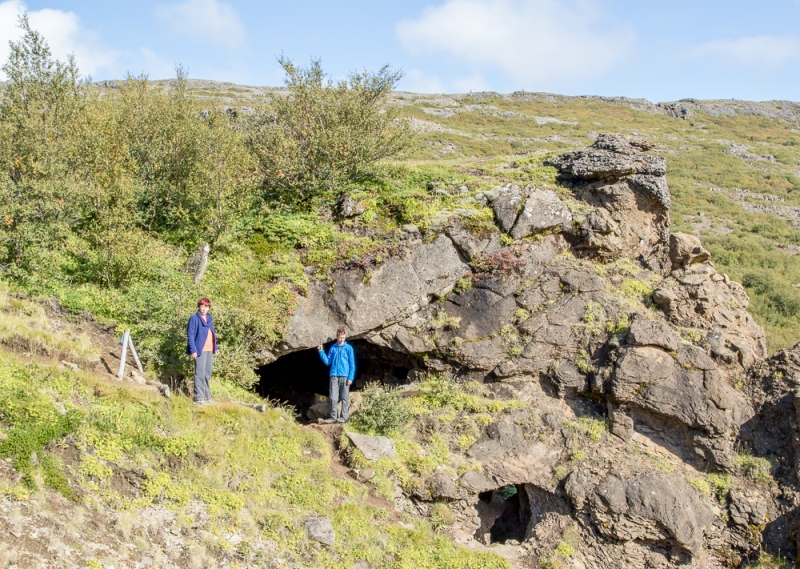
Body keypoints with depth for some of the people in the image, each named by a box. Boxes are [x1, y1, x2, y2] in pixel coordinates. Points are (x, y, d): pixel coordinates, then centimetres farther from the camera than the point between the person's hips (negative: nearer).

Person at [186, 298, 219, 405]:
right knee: (200, 374, -8)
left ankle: (206, 396, 21)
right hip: (200, 350, -8)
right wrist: (193, 350, -18)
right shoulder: (194, 318, -7)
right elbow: (190, 335, -11)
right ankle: (198, 398, -5)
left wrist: (216, 347, 14)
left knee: (207, 374, 13)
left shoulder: (209, 318, 14)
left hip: (209, 350, 8)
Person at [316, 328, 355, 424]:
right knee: (333, 397, -1)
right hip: (334, 376, 3)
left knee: (344, 397, 1)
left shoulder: (348, 348, 2)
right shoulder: (333, 348, 12)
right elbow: (327, 362, 11)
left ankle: (343, 417, 4)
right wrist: (321, 351, 0)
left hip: (344, 376, -3)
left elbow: (352, 364, 1)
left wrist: (350, 378, -7)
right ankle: (333, 416, 3)